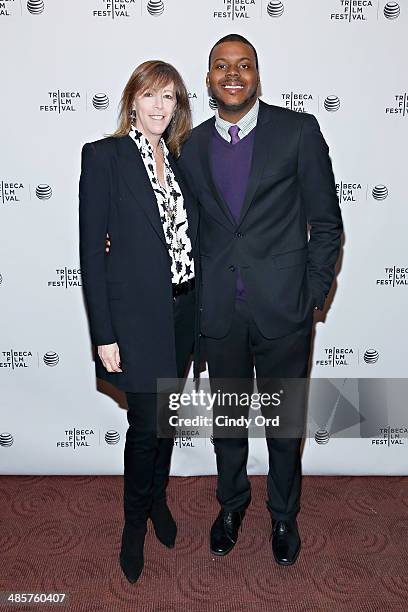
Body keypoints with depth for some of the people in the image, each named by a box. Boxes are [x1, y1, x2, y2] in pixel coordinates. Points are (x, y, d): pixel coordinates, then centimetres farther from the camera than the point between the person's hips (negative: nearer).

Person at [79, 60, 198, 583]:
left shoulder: (176, 160, 9)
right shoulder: (103, 155, -7)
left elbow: (187, 236, 12)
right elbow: (91, 250, -11)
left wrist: (195, 308, 7)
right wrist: (104, 335, -14)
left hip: (181, 309, 6)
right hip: (136, 312, -5)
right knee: (146, 423, 2)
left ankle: (158, 499, 41)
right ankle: (135, 521, 28)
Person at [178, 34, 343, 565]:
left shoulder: (299, 130, -2)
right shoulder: (192, 146, 8)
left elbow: (326, 221, -1)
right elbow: (191, 229, 12)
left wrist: (314, 296, -6)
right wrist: (195, 299, 6)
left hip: (283, 309, -2)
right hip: (218, 314, 3)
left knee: (285, 423, 14)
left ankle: (284, 515, 40)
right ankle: (232, 503, 44)